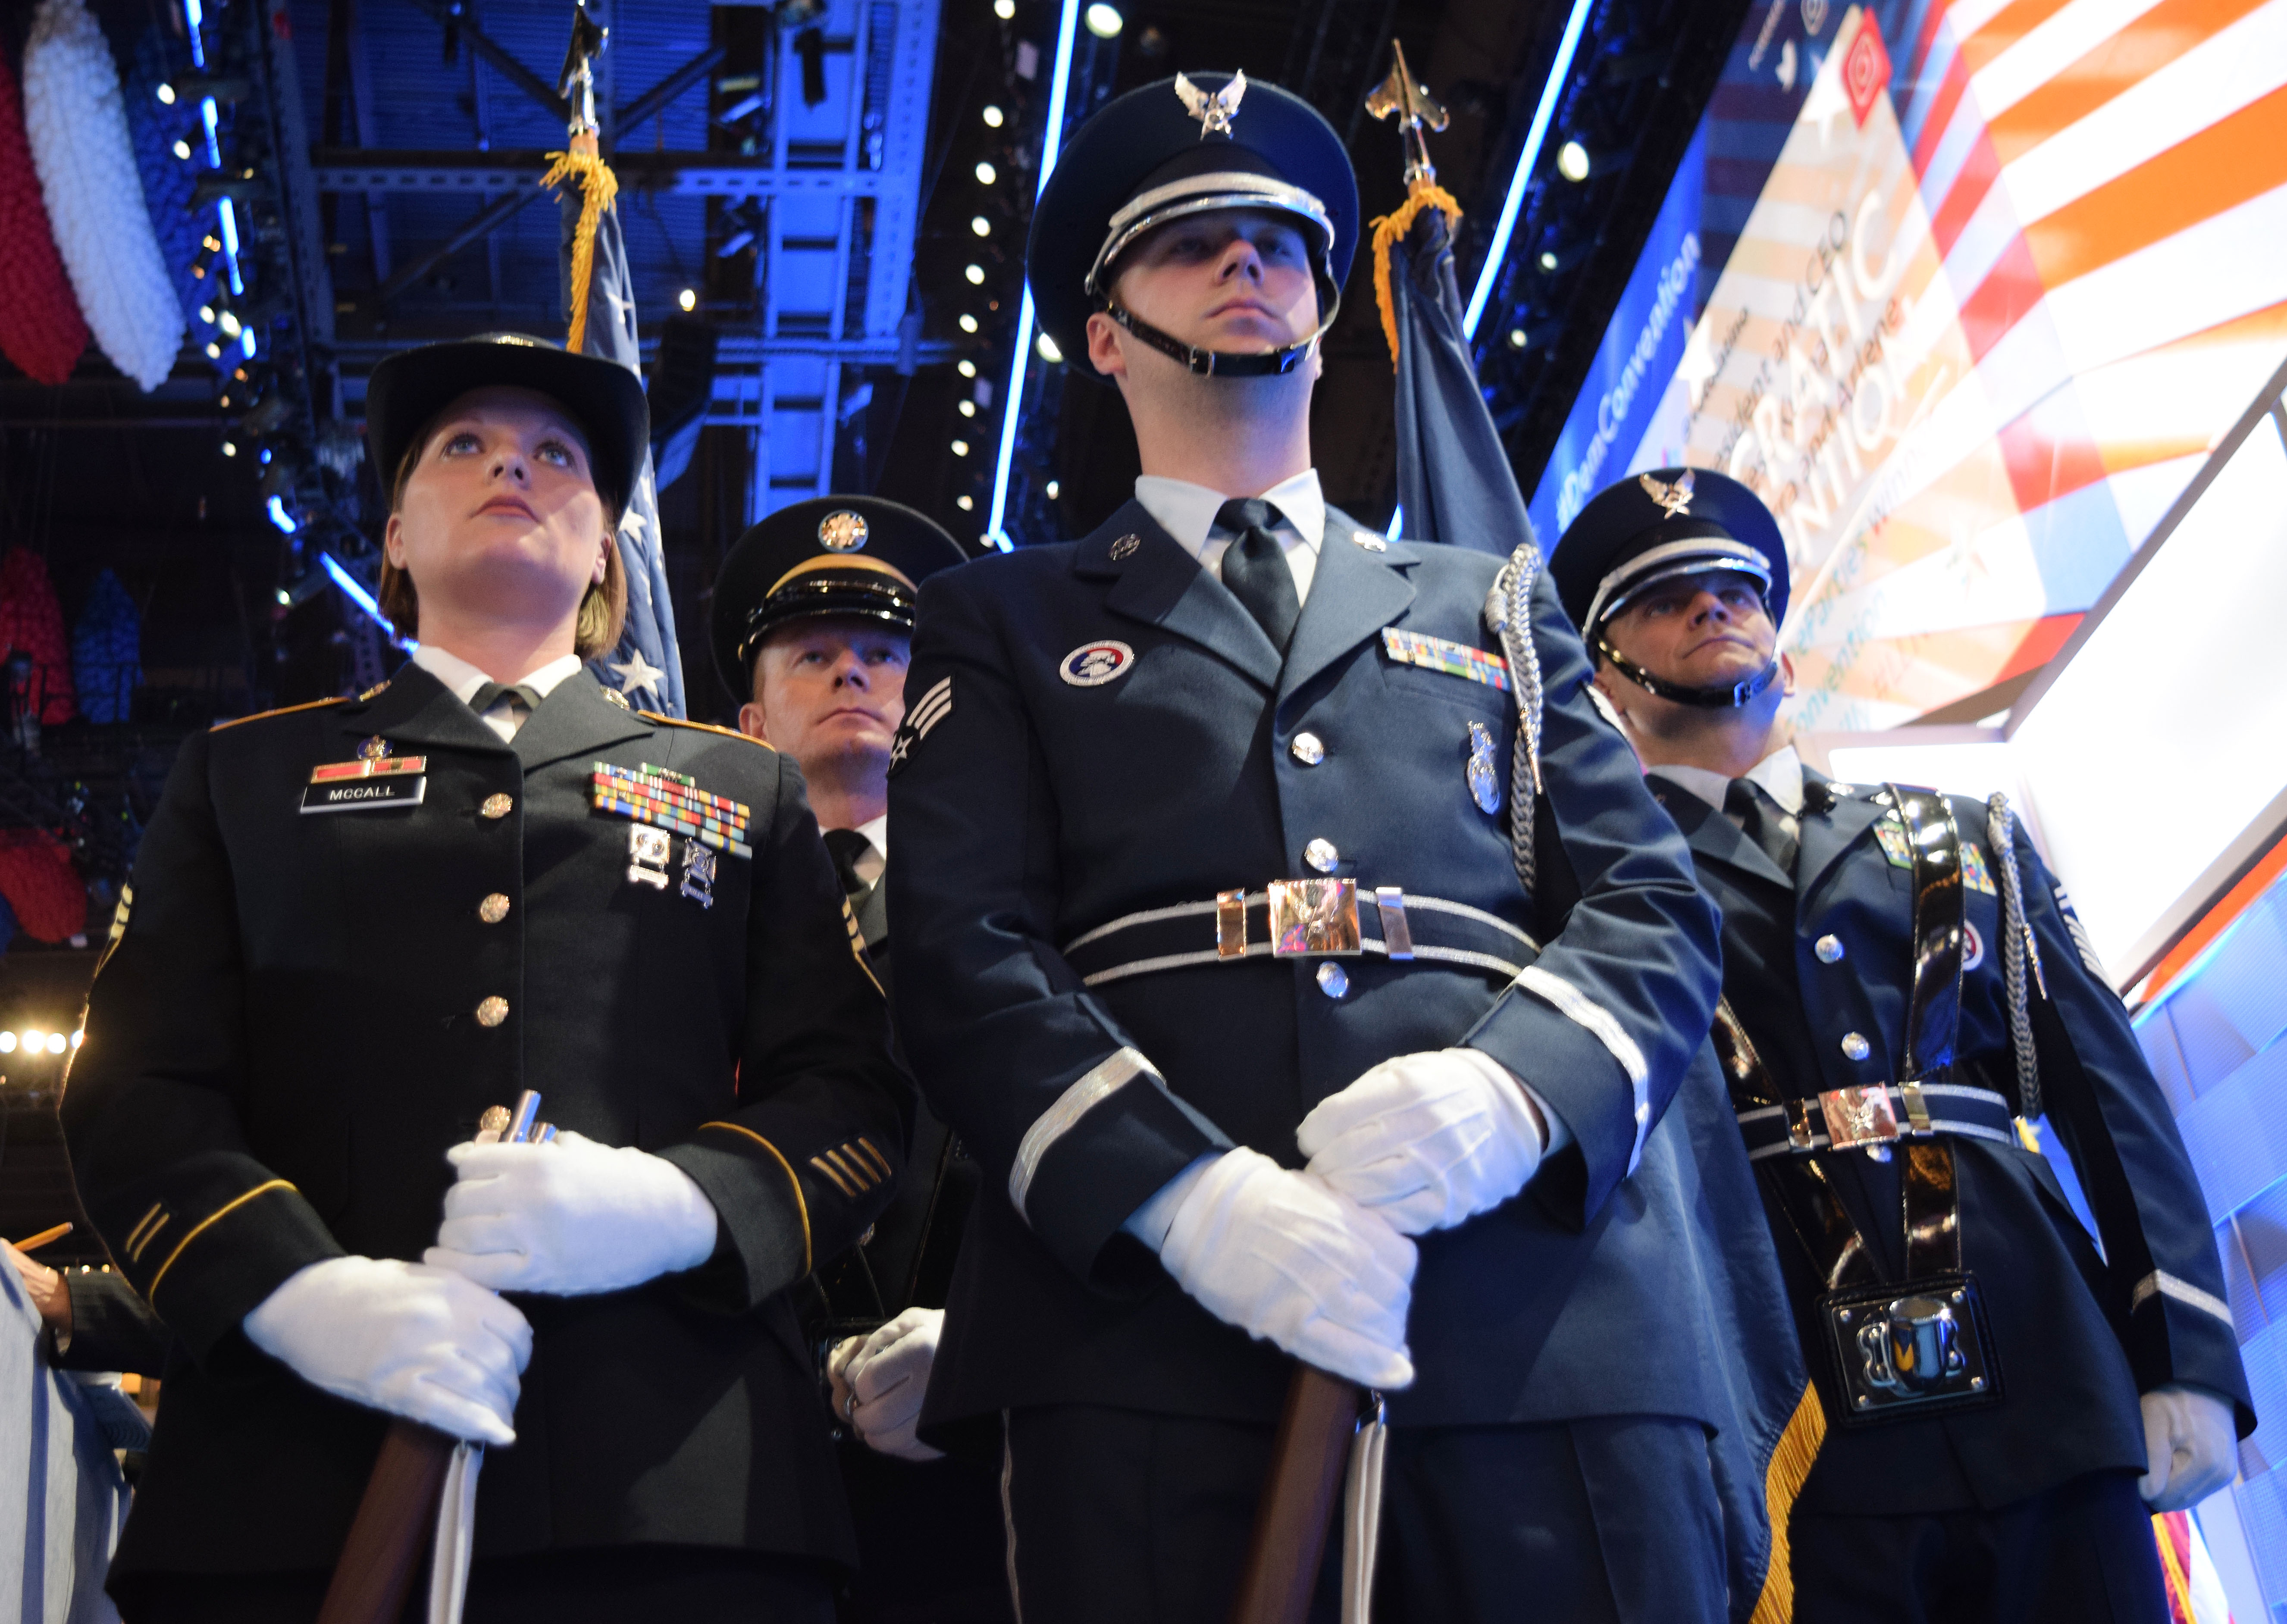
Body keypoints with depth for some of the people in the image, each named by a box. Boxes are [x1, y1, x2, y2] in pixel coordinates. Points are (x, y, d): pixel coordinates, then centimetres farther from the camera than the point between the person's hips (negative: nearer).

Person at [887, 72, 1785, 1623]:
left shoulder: (1496, 607, 25)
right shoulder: (1002, 622, 18)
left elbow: (1654, 907, 13)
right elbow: (964, 956, 3)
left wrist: (1512, 1089, -11)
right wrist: (1188, 1194, -15)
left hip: (1553, 1312, 2)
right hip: (1146, 1319, -1)